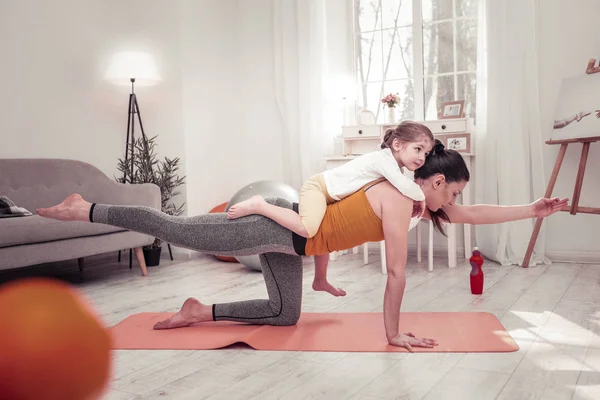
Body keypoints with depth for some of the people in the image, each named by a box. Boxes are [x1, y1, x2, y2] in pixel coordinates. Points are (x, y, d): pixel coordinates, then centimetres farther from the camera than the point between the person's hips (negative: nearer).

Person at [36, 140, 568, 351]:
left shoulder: (414, 197, 10)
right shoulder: (399, 201, -17)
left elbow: (470, 215, 19)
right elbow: (396, 273, -15)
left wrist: (533, 210, 19)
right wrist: (393, 333, -5)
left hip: (289, 232, 9)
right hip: (281, 227, -9)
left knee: (285, 315, 18)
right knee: (175, 230, 1)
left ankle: (201, 312, 21)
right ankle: (87, 209, 15)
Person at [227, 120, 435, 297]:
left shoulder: (393, 164, 4)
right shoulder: (384, 159, -25)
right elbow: (406, 187, -39)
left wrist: (413, 199, 2)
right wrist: (421, 197, -20)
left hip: (329, 194, 11)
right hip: (318, 187, -11)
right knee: (308, 229, -33)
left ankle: (320, 280, 45)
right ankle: (259, 206, -18)